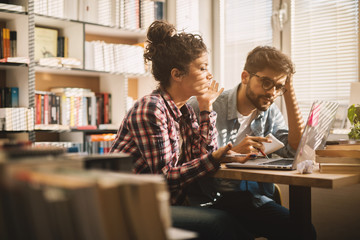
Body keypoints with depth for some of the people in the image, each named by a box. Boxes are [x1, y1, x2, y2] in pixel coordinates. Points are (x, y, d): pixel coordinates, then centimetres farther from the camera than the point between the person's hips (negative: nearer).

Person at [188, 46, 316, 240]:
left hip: (254, 198, 5)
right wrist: (233, 152, -23)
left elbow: (296, 150, -1)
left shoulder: (270, 111, 11)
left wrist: (289, 93, -1)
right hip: (212, 200, -4)